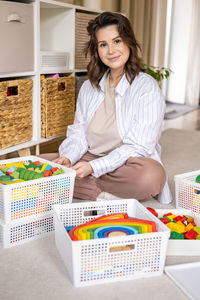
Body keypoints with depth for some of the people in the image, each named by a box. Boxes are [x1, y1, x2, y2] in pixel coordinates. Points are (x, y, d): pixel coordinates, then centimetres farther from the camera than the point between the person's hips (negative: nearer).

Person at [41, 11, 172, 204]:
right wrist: (67, 157, -12)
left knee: (150, 176, -39)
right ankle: (104, 194, -16)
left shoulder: (146, 87, -10)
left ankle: (84, 186, -17)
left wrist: (94, 167, -24)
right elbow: (78, 132, 10)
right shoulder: (89, 87, 9)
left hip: (127, 163, -5)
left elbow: (138, 147, -15)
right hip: (91, 158, 5)